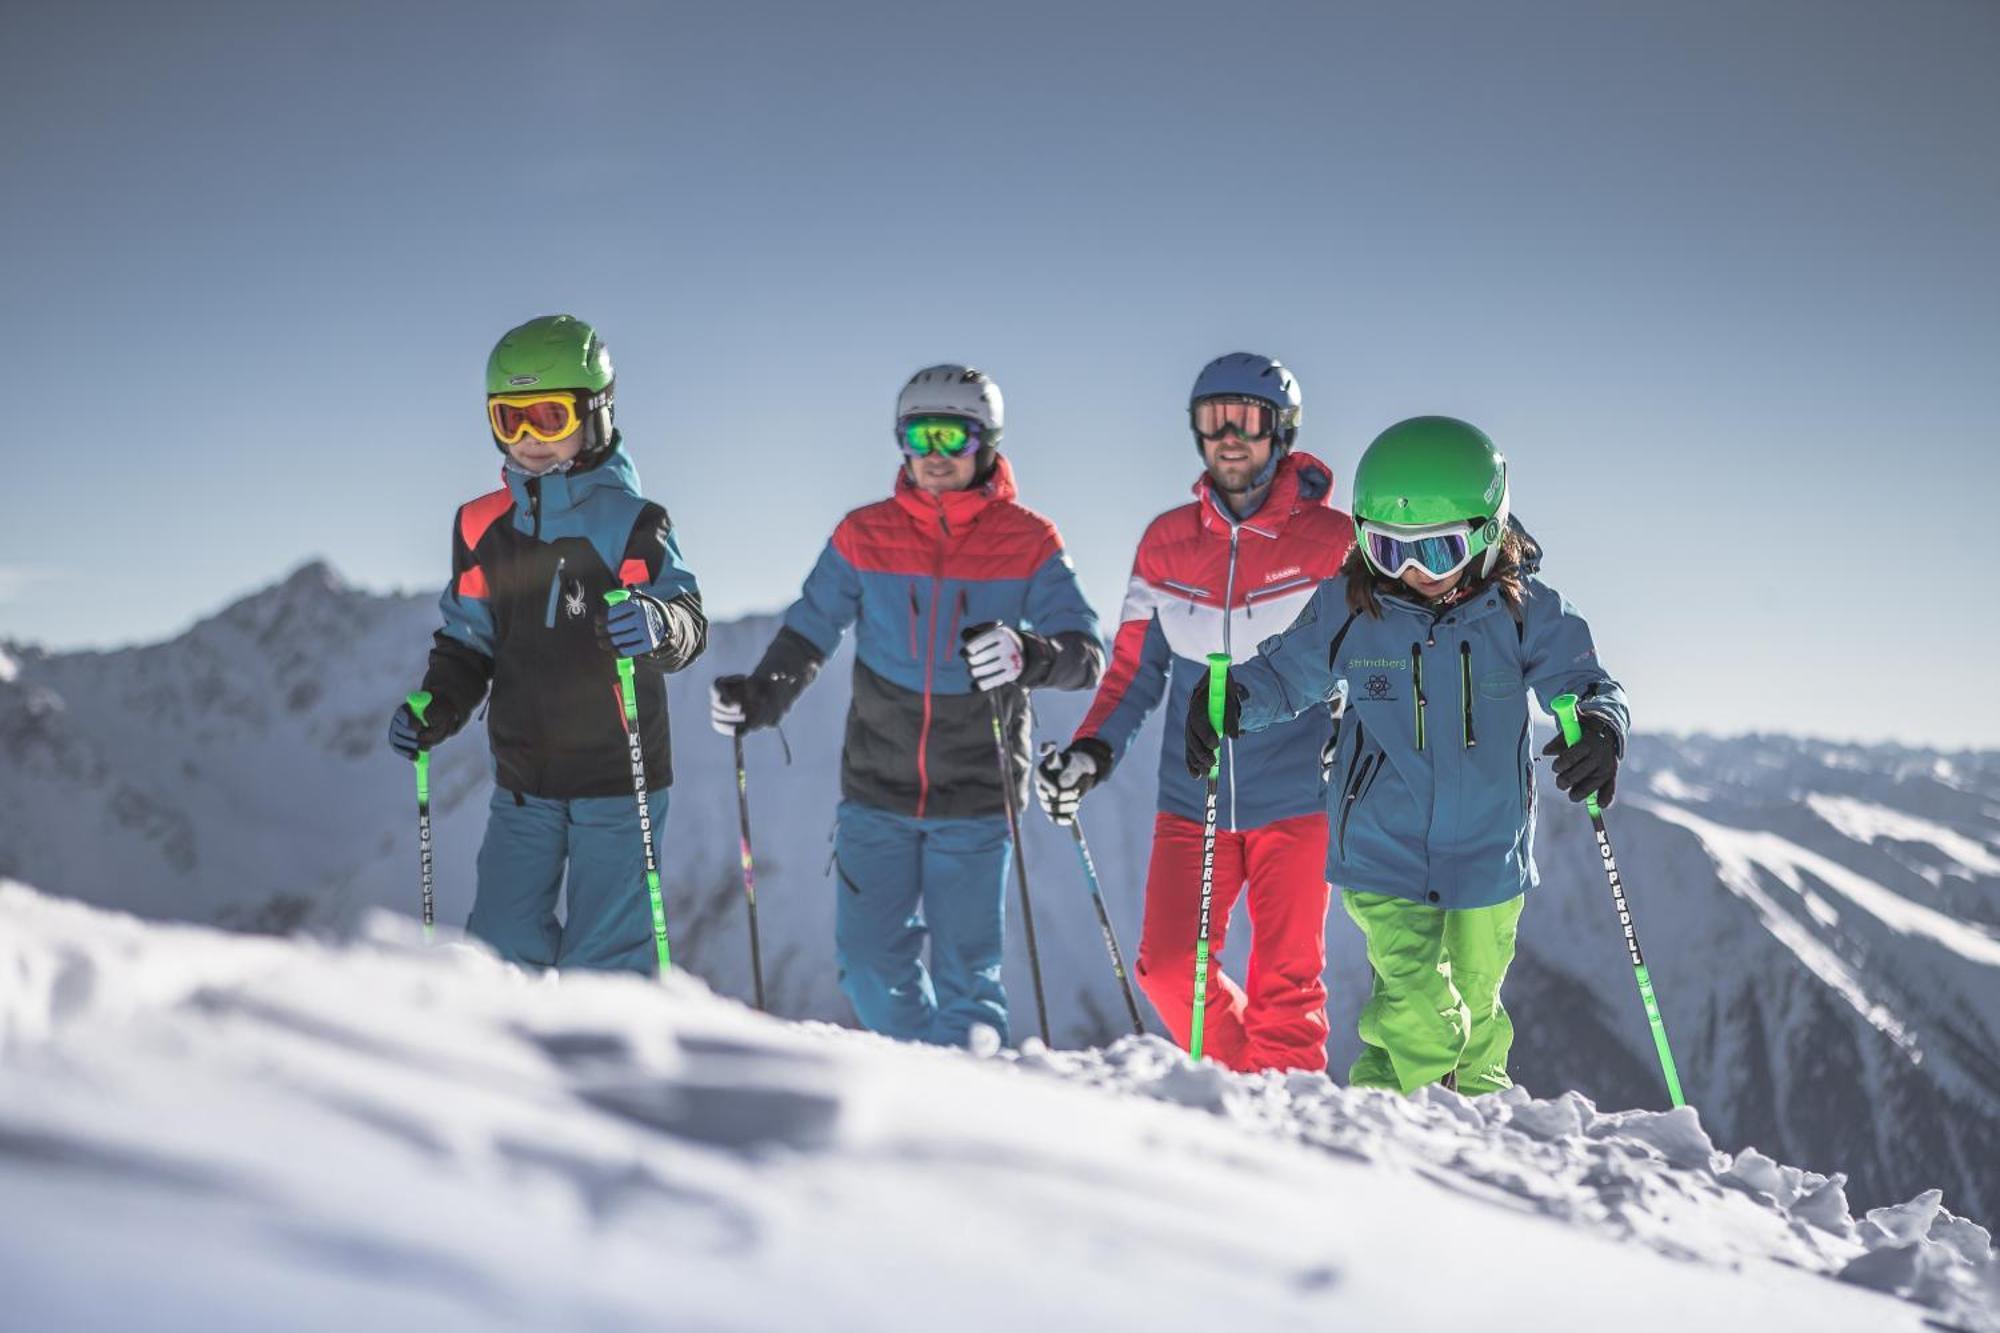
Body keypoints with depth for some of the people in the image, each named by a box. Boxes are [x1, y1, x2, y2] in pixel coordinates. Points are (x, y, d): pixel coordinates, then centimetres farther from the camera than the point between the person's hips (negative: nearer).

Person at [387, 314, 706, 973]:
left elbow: (690, 618, -15)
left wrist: (658, 625, -37)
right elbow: (467, 644, 15)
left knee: (603, 966, -5)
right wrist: (435, 708, -2)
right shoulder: (481, 527, 6)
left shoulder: (631, 522, -7)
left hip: (617, 780, -4)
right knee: (500, 951, 3)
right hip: (523, 785, 4)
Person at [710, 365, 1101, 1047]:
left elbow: (1086, 652, -9)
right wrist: (757, 697, -9)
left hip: (975, 799, -2)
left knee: (965, 972, -4)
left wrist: (1028, 656, -31)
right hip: (878, 791, 3)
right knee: (870, 962, 3)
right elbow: (808, 633, 9)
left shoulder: (1028, 544, -3)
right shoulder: (865, 536, 3)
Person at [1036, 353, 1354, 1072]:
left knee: (1286, 981, -2)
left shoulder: (1332, 541, -4)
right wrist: (1092, 748, -5)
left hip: (1294, 801, -3)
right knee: (1169, 967, -1)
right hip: (1192, 799, 3)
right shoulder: (1166, 541, 5)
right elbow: (1137, 666, 10)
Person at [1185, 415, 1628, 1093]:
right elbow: (1285, 674, 2)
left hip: (1487, 853, 2)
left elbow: (1587, 684, -9)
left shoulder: (1524, 611, -11)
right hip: (1383, 854, -2)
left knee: (1475, 1016, 20)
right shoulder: (1347, 609, -11)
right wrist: (1232, 698, -19)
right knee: (1419, 1018, -15)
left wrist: (1602, 727, -33)